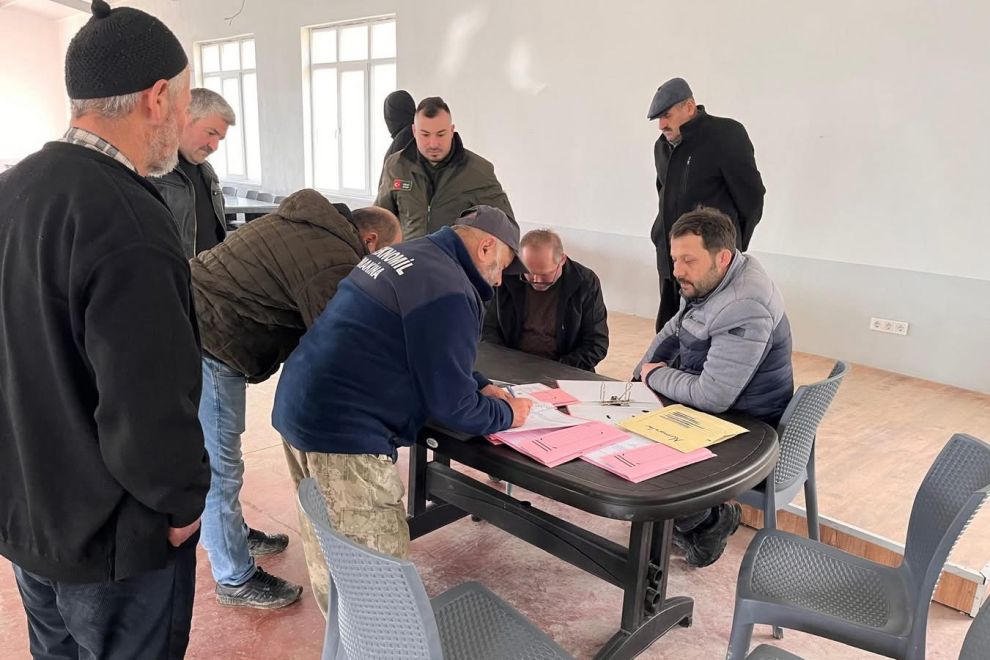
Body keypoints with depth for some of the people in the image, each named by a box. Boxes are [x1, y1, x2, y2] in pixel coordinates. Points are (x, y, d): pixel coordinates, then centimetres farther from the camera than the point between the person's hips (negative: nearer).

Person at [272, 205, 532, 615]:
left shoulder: (407, 256, 14)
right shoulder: (448, 291, -16)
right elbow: (450, 403, -13)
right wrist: (505, 414, 5)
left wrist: (481, 386, 17)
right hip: (345, 434, -11)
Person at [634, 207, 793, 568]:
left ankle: (710, 521, 10)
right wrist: (640, 376, 4)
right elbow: (673, 331, 16)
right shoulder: (708, 280, -1)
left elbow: (712, 397, -34)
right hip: (711, 409, 10)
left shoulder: (743, 309, -32)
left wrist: (656, 376, -17)